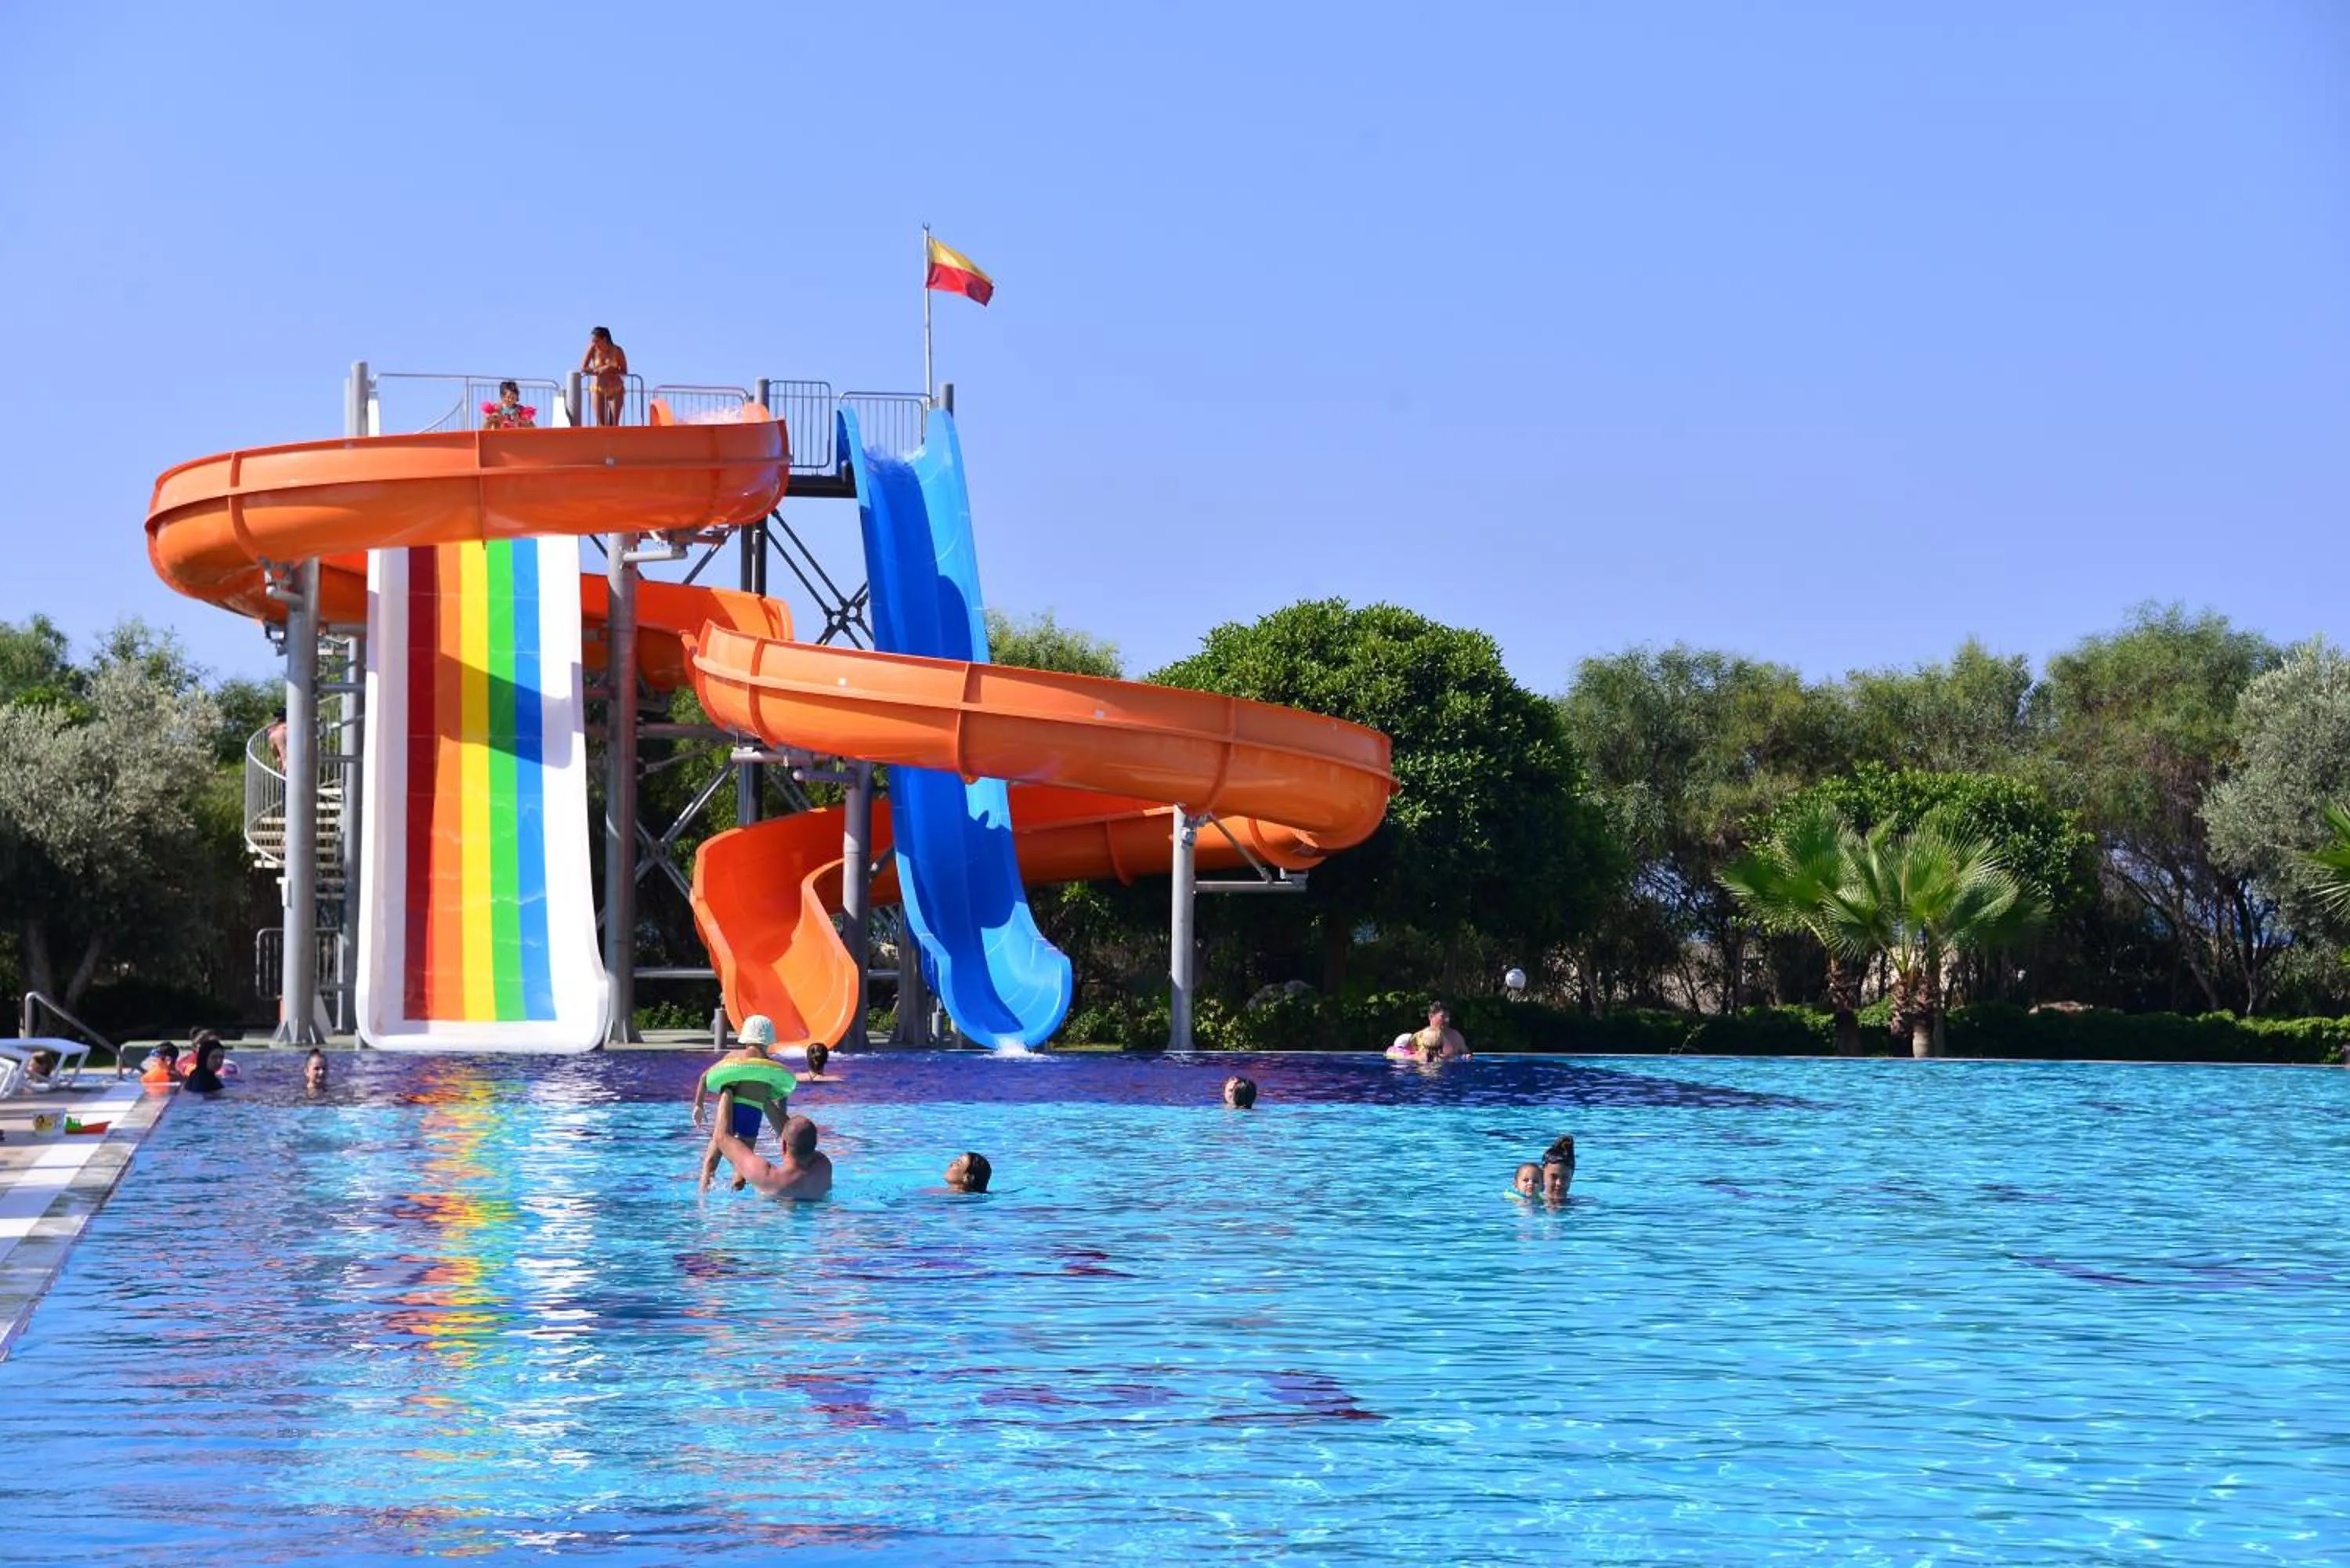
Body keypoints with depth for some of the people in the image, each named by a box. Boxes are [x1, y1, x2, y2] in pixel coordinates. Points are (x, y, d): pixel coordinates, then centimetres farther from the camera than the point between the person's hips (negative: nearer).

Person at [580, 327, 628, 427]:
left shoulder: (616, 350, -12)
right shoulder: (593, 349, -10)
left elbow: (624, 372, -9)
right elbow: (583, 368, -12)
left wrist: (612, 370, -26)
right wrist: (599, 370, -23)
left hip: (616, 390, -1)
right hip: (599, 389, 1)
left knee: (614, 424, -7)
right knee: (601, 424, -5)